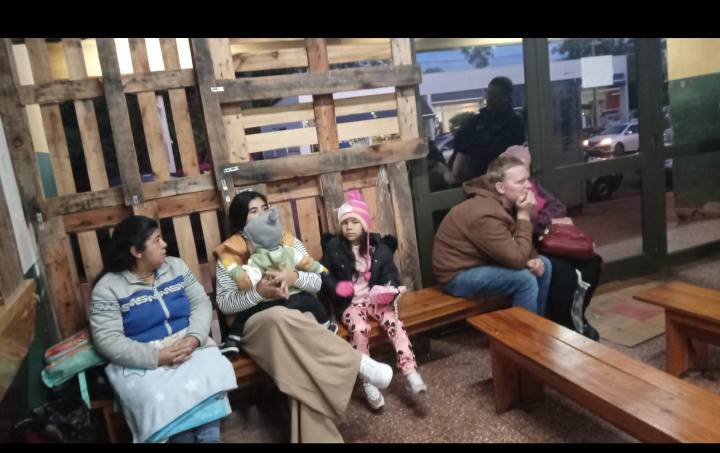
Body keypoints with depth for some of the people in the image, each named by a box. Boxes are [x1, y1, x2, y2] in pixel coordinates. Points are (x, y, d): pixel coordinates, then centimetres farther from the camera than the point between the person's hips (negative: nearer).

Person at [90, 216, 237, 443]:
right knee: (163, 400, -31)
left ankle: (208, 436, -12)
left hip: (189, 345, 3)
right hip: (142, 360, -3)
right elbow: (107, 340, -12)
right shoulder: (108, 287, -5)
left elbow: (201, 303, 5)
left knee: (208, 384, -28)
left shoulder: (176, 266, 8)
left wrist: (194, 338, -16)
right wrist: (156, 357, -23)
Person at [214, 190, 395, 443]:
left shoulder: (289, 241, 11)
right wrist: (259, 292, -20)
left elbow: (317, 282, 6)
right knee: (279, 316, -39)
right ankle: (358, 364, -30)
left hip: (298, 318, 2)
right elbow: (224, 303, -3)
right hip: (255, 324, -2)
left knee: (303, 372, -32)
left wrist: (294, 277, -16)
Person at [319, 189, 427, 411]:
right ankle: (368, 383, -18)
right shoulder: (333, 247, 2)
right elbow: (323, 276, 4)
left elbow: (391, 273, 4)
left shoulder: (379, 247, 4)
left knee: (395, 323, -25)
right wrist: (336, 287, -18)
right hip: (350, 302, -1)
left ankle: (411, 373, -24)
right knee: (359, 330, -29)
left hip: (377, 298, 2)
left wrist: (389, 290, -19)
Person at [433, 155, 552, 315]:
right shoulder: (486, 216, -31)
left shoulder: (506, 203, -1)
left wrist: (534, 258, -11)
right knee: (525, 279, -24)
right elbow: (517, 260, -29)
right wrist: (524, 215, -24)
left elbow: (517, 246, 10)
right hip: (457, 275, -10)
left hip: (481, 261, 10)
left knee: (544, 265, 8)